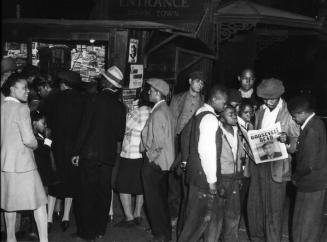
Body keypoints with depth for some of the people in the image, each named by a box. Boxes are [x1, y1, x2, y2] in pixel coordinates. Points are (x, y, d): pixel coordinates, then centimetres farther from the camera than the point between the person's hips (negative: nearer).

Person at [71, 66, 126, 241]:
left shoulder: (96, 100, -10)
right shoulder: (120, 106, 4)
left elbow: (84, 127, -11)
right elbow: (120, 134, 8)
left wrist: (76, 152, -6)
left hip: (89, 154, -5)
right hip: (109, 155, 5)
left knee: (86, 193, 3)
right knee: (103, 193, 12)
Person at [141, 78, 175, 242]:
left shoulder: (158, 113, -19)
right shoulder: (165, 110, 10)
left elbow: (158, 142, -22)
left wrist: (151, 156, -10)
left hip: (155, 162, -10)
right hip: (164, 161, 10)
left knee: (153, 199, 1)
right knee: (161, 197, 18)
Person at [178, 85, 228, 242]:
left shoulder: (199, 114, 13)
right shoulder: (210, 118, -16)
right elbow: (207, 151, -23)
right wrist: (212, 180, -18)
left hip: (196, 172, 9)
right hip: (204, 176, -9)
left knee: (210, 215, 15)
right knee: (199, 216, 2)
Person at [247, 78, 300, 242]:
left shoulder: (288, 114, -8)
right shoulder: (260, 111, 9)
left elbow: (297, 143, -7)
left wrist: (286, 142, -27)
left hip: (276, 166, -5)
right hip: (258, 164, 5)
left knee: (274, 209, 1)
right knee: (254, 205, 12)